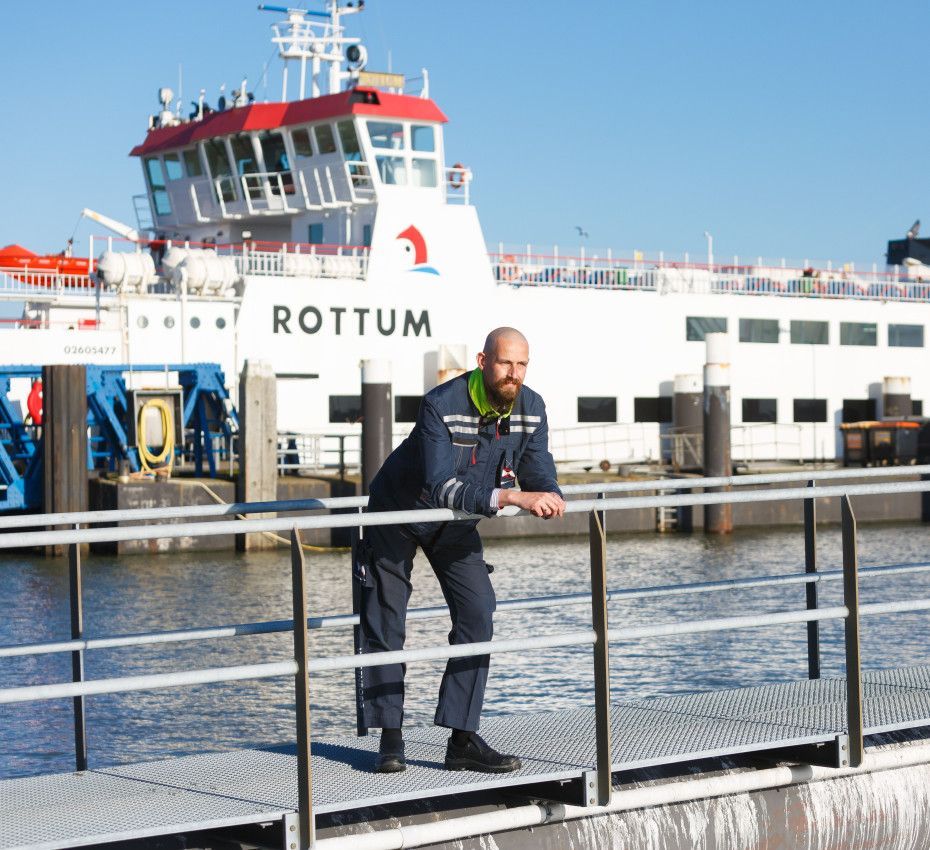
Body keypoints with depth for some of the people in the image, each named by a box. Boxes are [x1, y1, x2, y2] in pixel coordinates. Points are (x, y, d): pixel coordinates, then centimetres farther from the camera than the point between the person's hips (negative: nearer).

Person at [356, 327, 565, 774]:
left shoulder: (531, 409, -17)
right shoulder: (442, 406, -34)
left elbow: (539, 473, -13)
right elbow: (442, 486, -42)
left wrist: (549, 495, -37)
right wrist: (510, 497, -50)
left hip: (457, 526, 5)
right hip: (398, 511, -4)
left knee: (477, 618, -7)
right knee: (385, 627, -1)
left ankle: (462, 741, -4)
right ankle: (390, 738, 11)